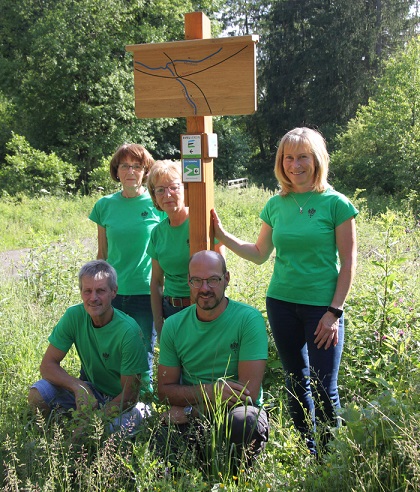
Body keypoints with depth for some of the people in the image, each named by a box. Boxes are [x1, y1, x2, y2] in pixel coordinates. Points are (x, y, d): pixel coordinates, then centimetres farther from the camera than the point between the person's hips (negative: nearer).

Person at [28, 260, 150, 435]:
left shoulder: (129, 331, -24)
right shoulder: (74, 316, -12)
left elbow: (129, 395, -19)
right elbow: (47, 365, -11)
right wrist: (79, 387, -28)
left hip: (121, 401, -4)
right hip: (90, 389, 4)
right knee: (38, 393, -20)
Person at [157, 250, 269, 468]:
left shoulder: (248, 319, -11)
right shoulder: (174, 325, 1)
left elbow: (249, 391, -15)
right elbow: (164, 390, 1)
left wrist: (189, 410, -17)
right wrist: (208, 391, -18)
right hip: (189, 419, 2)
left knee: (246, 422, -37)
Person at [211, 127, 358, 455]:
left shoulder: (336, 204, -5)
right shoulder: (277, 204, 7)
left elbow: (348, 263, -6)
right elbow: (259, 254, 16)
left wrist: (334, 312, -11)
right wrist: (222, 235, 7)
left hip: (322, 306, -4)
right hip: (282, 304, 5)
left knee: (324, 387, -2)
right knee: (296, 381, 13)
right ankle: (307, 451, 29)